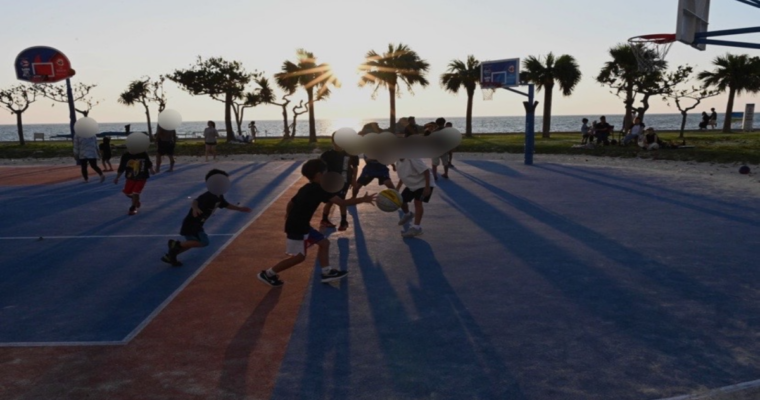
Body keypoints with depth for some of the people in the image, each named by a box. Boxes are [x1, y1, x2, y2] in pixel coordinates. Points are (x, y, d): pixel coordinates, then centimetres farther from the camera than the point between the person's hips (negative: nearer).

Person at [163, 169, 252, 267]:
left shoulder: (219, 197, 3)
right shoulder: (208, 196, -27)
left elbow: (226, 205, 22)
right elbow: (195, 201, -44)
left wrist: (240, 209, 23)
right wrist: (195, 208, -66)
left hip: (196, 224, 10)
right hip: (191, 224, -10)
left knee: (192, 243, 20)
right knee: (203, 242, -14)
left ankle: (169, 255, 30)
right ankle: (176, 244, -5)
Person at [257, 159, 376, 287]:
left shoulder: (306, 189, 10)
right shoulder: (319, 190, -18)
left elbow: (291, 203, 20)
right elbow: (342, 202, -24)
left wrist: (290, 217, 39)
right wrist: (363, 199, -19)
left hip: (301, 226, 10)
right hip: (297, 228, -10)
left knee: (324, 242, 12)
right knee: (299, 256, 1)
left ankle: (327, 272, 15)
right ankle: (268, 274, 13)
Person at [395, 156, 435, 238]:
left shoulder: (412, 158, -30)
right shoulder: (398, 162, -4)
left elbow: (426, 171, -30)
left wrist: (427, 187, -31)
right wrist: (397, 189, 6)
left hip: (423, 184, -8)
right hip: (411, 185, 8)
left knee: (417, 202, -21)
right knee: (401, 201, 7)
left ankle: (416, 227, -20)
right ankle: (408, 215, 40)